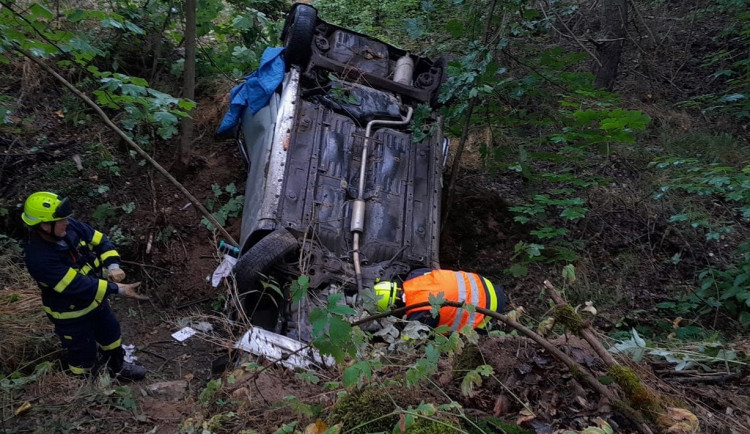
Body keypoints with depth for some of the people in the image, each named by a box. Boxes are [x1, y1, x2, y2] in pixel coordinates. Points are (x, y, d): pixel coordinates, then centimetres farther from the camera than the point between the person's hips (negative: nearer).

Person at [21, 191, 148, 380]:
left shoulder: (69, 226, -18)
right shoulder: (39, 258, -37)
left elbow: (100, 240, -6)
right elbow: (78, 286, -37)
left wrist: (113, 266, -24)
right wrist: (118, 289, -36)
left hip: (95, 297, 7)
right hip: (71, 313, -7)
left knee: (110, 332, 27)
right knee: (83, 351, 17)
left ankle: (118, 367, 54)